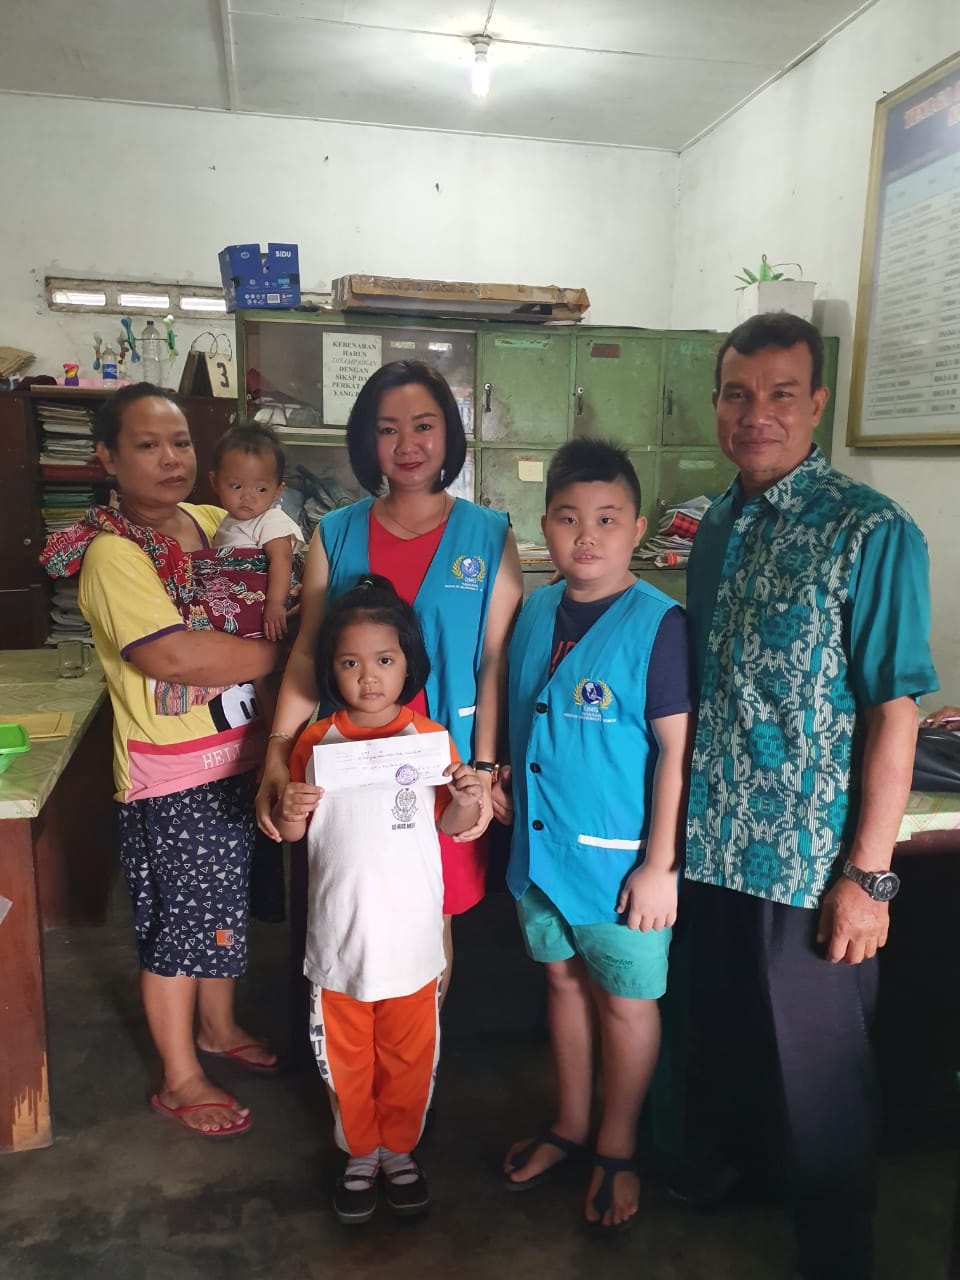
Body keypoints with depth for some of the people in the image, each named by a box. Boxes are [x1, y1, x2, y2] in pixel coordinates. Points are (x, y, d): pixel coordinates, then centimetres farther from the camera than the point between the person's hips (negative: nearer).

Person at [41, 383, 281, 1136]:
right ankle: (180, 1081, 29)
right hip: (170, 776, -7)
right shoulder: (114, 553, -17)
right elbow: (171, 655, -29)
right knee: (178, 922, 8)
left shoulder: (215, 523, 4)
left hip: (237, 757, 7)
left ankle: (218, 1027, 45)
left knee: (226, 905, 22)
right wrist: (282, 651, -21)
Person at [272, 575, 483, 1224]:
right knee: (346, 1058, 18)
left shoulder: (430, 738, -9)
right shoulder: (316, 743, -5)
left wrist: (468, 799, -23)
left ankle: (399, 1148, 43)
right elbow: (293, 833, 3)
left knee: (409, 1056, 17)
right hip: (339, 937, 1)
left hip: (410, 935, -1)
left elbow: (453, 825, -2)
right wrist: (289, 815, -19)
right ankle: (360, 1153, 42)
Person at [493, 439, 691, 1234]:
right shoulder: (536, 613, 2)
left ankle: (617, 1150, 36)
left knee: (625, 1000, 13)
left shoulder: (657, 624, -16)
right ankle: (571, 1124, 43)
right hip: (541, 844, 6)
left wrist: (659, 865, -15)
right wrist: (501, 778, 0)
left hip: (620, 858, -5)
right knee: (564, 981, 21)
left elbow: (678, 749, -15)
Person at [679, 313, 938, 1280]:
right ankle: (729, 1155, 51)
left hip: (811, 859, -6)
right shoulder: (714, 528, 5)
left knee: (818, 1065, 12)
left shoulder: (870, 533, -13)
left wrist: (869, 874, -16)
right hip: (712, 841, 6)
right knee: (722, 1024, 25)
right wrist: (687, 818, 10)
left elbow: (894, 711, -15)